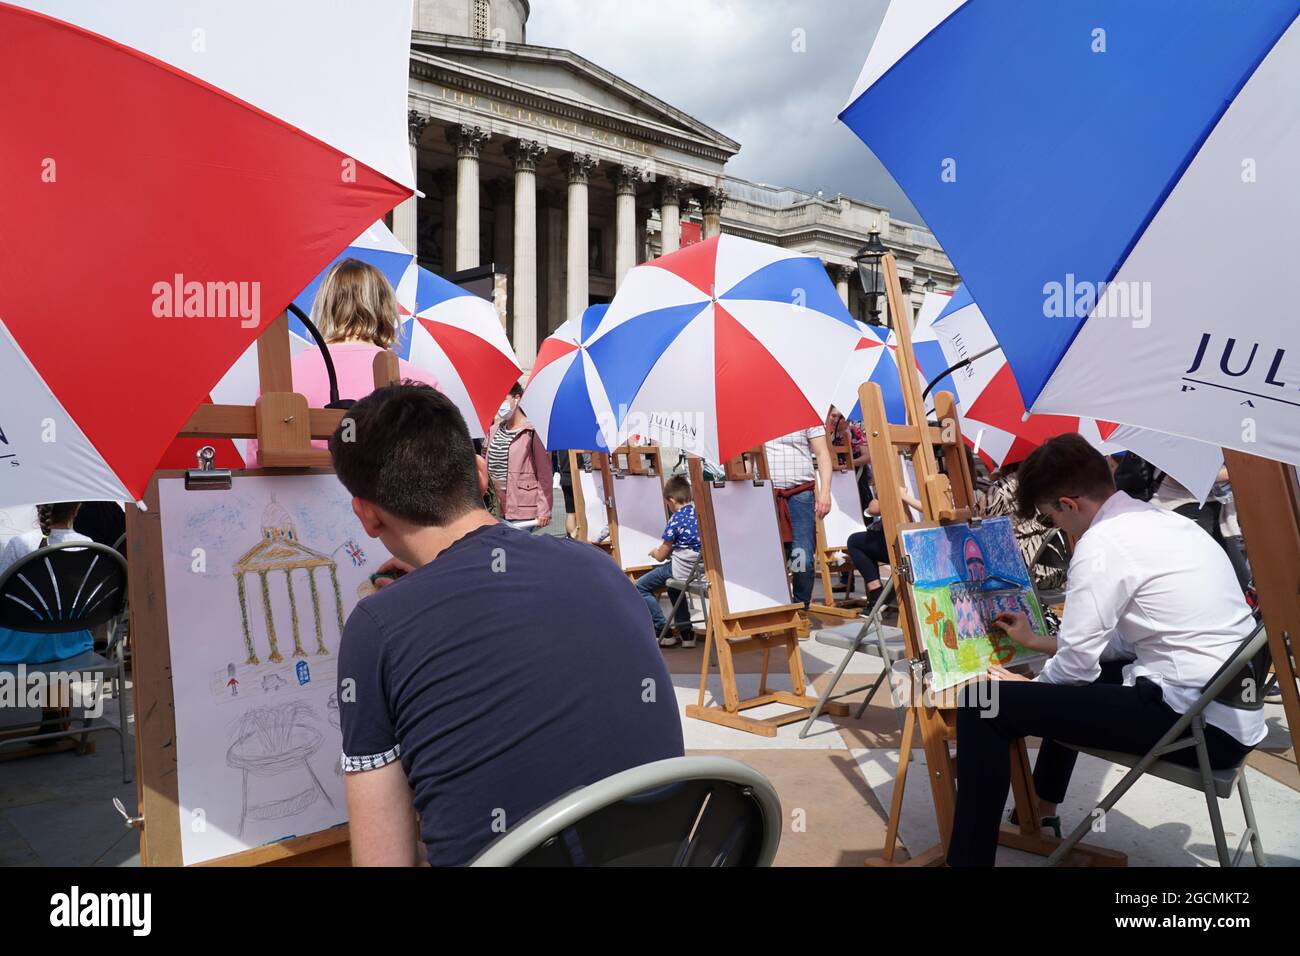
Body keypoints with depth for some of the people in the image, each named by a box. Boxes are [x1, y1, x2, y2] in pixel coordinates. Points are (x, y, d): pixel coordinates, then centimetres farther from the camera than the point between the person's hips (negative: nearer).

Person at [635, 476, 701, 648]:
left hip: (684, 569, -8)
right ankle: (685, 632, 30)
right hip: (703, 567, 8)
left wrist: (654, 552, 17)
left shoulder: (676, 519, -13)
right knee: (672, 583, 36)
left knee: (640, 587, 6)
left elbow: (661, 556, -6)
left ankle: (663, 633, 5)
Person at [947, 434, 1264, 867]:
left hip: (1195, 721, -10)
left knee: (984, 704, -15)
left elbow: (1075, 664, -13)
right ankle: (1041, 812, 47)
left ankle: (970, 856, -4)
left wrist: (1027, 686, 7)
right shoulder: (1165, 523, 14)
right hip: (1230, 709, 10)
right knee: (1068, 683, 33)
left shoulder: (1103, 542, -14)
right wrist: (1037, 642, 30)